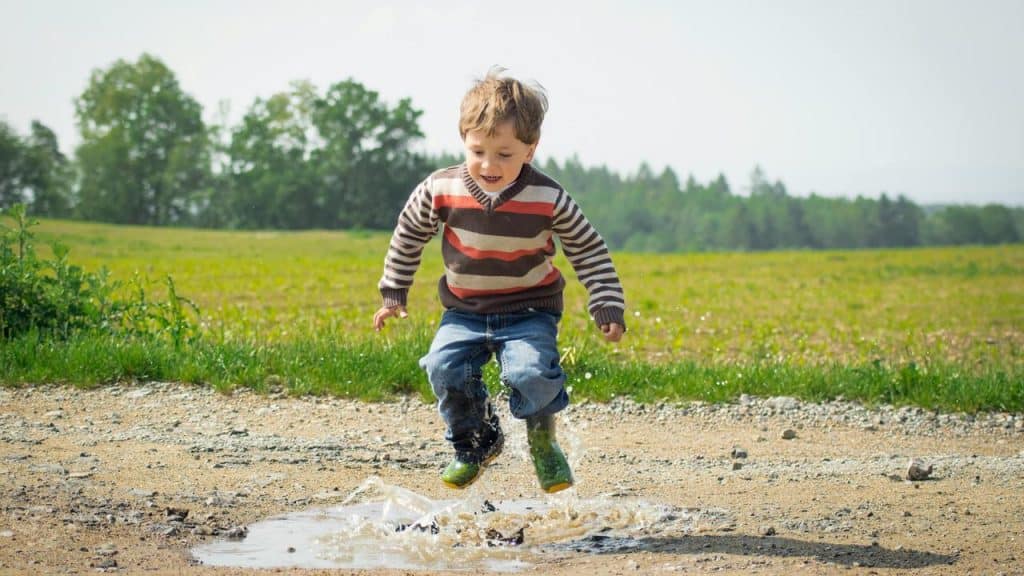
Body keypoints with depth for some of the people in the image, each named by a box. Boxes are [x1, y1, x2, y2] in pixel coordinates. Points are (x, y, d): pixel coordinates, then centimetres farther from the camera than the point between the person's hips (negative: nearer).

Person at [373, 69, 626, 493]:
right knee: (445, 367, -21)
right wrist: (393, 294, 11)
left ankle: (543, 441, 6)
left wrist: (608, 307, -5)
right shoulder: (441, 190, -11)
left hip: (529, 311, -2)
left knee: (532, 372, -27)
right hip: (465, 312, 2)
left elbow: (589, 250, -1)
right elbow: (408, 235, 7)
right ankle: (476, 442, 7)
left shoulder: (549, 199, -14)